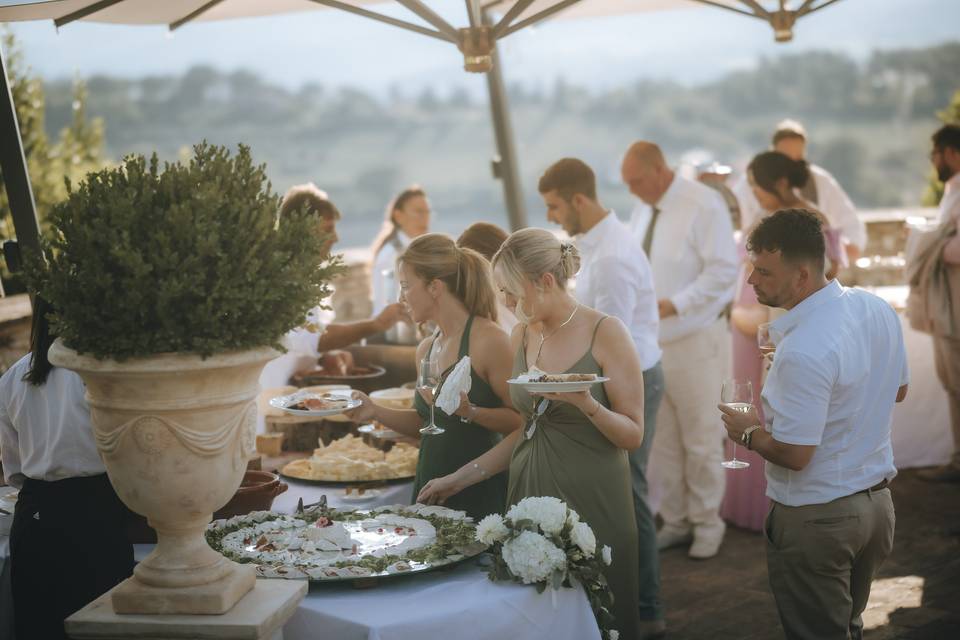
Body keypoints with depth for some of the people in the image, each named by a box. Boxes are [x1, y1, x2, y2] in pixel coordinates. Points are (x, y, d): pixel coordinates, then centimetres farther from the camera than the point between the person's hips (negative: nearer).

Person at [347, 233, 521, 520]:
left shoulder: (489, 340, -13)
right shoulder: (425, 350, 10)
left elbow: (520, 421, -15)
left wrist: (470, 412, -28)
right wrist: (376, 412, 6)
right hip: (430, 485, 7)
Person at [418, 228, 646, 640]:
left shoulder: (606, 333, -9)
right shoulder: (522, 336, 7)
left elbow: (633, 435, -9)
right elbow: (525, 430, 12)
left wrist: (585, 402, -25)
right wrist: (463, 476, 5)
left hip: (592, 501, -5)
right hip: (529, 492, 5)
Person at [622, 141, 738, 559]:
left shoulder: (703, 206, -12)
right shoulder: (643, 210, 10)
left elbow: (723, 270, -17)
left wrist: (673, 304, -23)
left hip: (695, 340, -6)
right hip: (651, 340, 7)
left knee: (700, 439, 4)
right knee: (662, 440, 11)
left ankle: (706, 524, 20)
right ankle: (676, 521, 24)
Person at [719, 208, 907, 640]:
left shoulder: (803, 351, -29)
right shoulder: (877, 308, -2)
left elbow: (794, 455, -25)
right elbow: (898, 389, 14)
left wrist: (747, 432, -8)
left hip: (818, 519, -8)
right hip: (876, 502, 8)